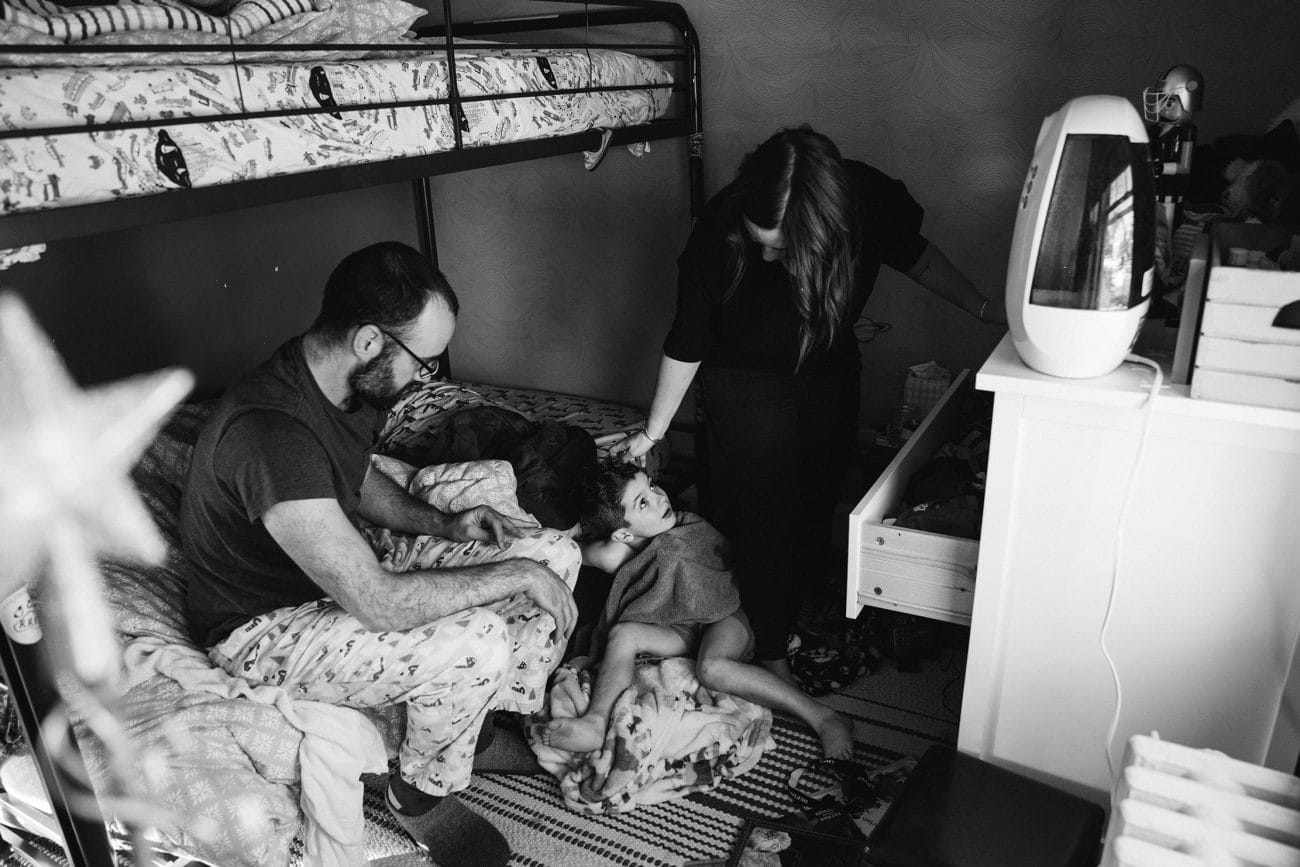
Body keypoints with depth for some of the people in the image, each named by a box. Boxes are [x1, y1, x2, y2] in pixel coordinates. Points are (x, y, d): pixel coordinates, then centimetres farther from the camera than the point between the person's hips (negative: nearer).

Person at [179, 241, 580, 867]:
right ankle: (424, 796, -3)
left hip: (342, 568, 8)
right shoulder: (271, 433, -36)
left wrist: (440, 525, -2)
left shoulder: (349, 386, -7)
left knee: (558, 555, -2)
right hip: (262, 625, -8)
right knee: (476, 642, -33)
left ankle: (508, 717, 16)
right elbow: (377, 604, -38)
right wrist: (516, 574, -27)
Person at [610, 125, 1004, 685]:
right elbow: (686, 343, -18)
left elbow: (914, 254, -3)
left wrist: (984, 309, -1)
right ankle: (770, 650, 22)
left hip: (831, 376, 4)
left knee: (820, 496, 18)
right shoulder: (717, 233, -32)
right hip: (746, 389, -3)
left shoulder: (869, 199, -28)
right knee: (764, 515, 1)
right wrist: (652, 432, -10)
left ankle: (814, 611, 44)